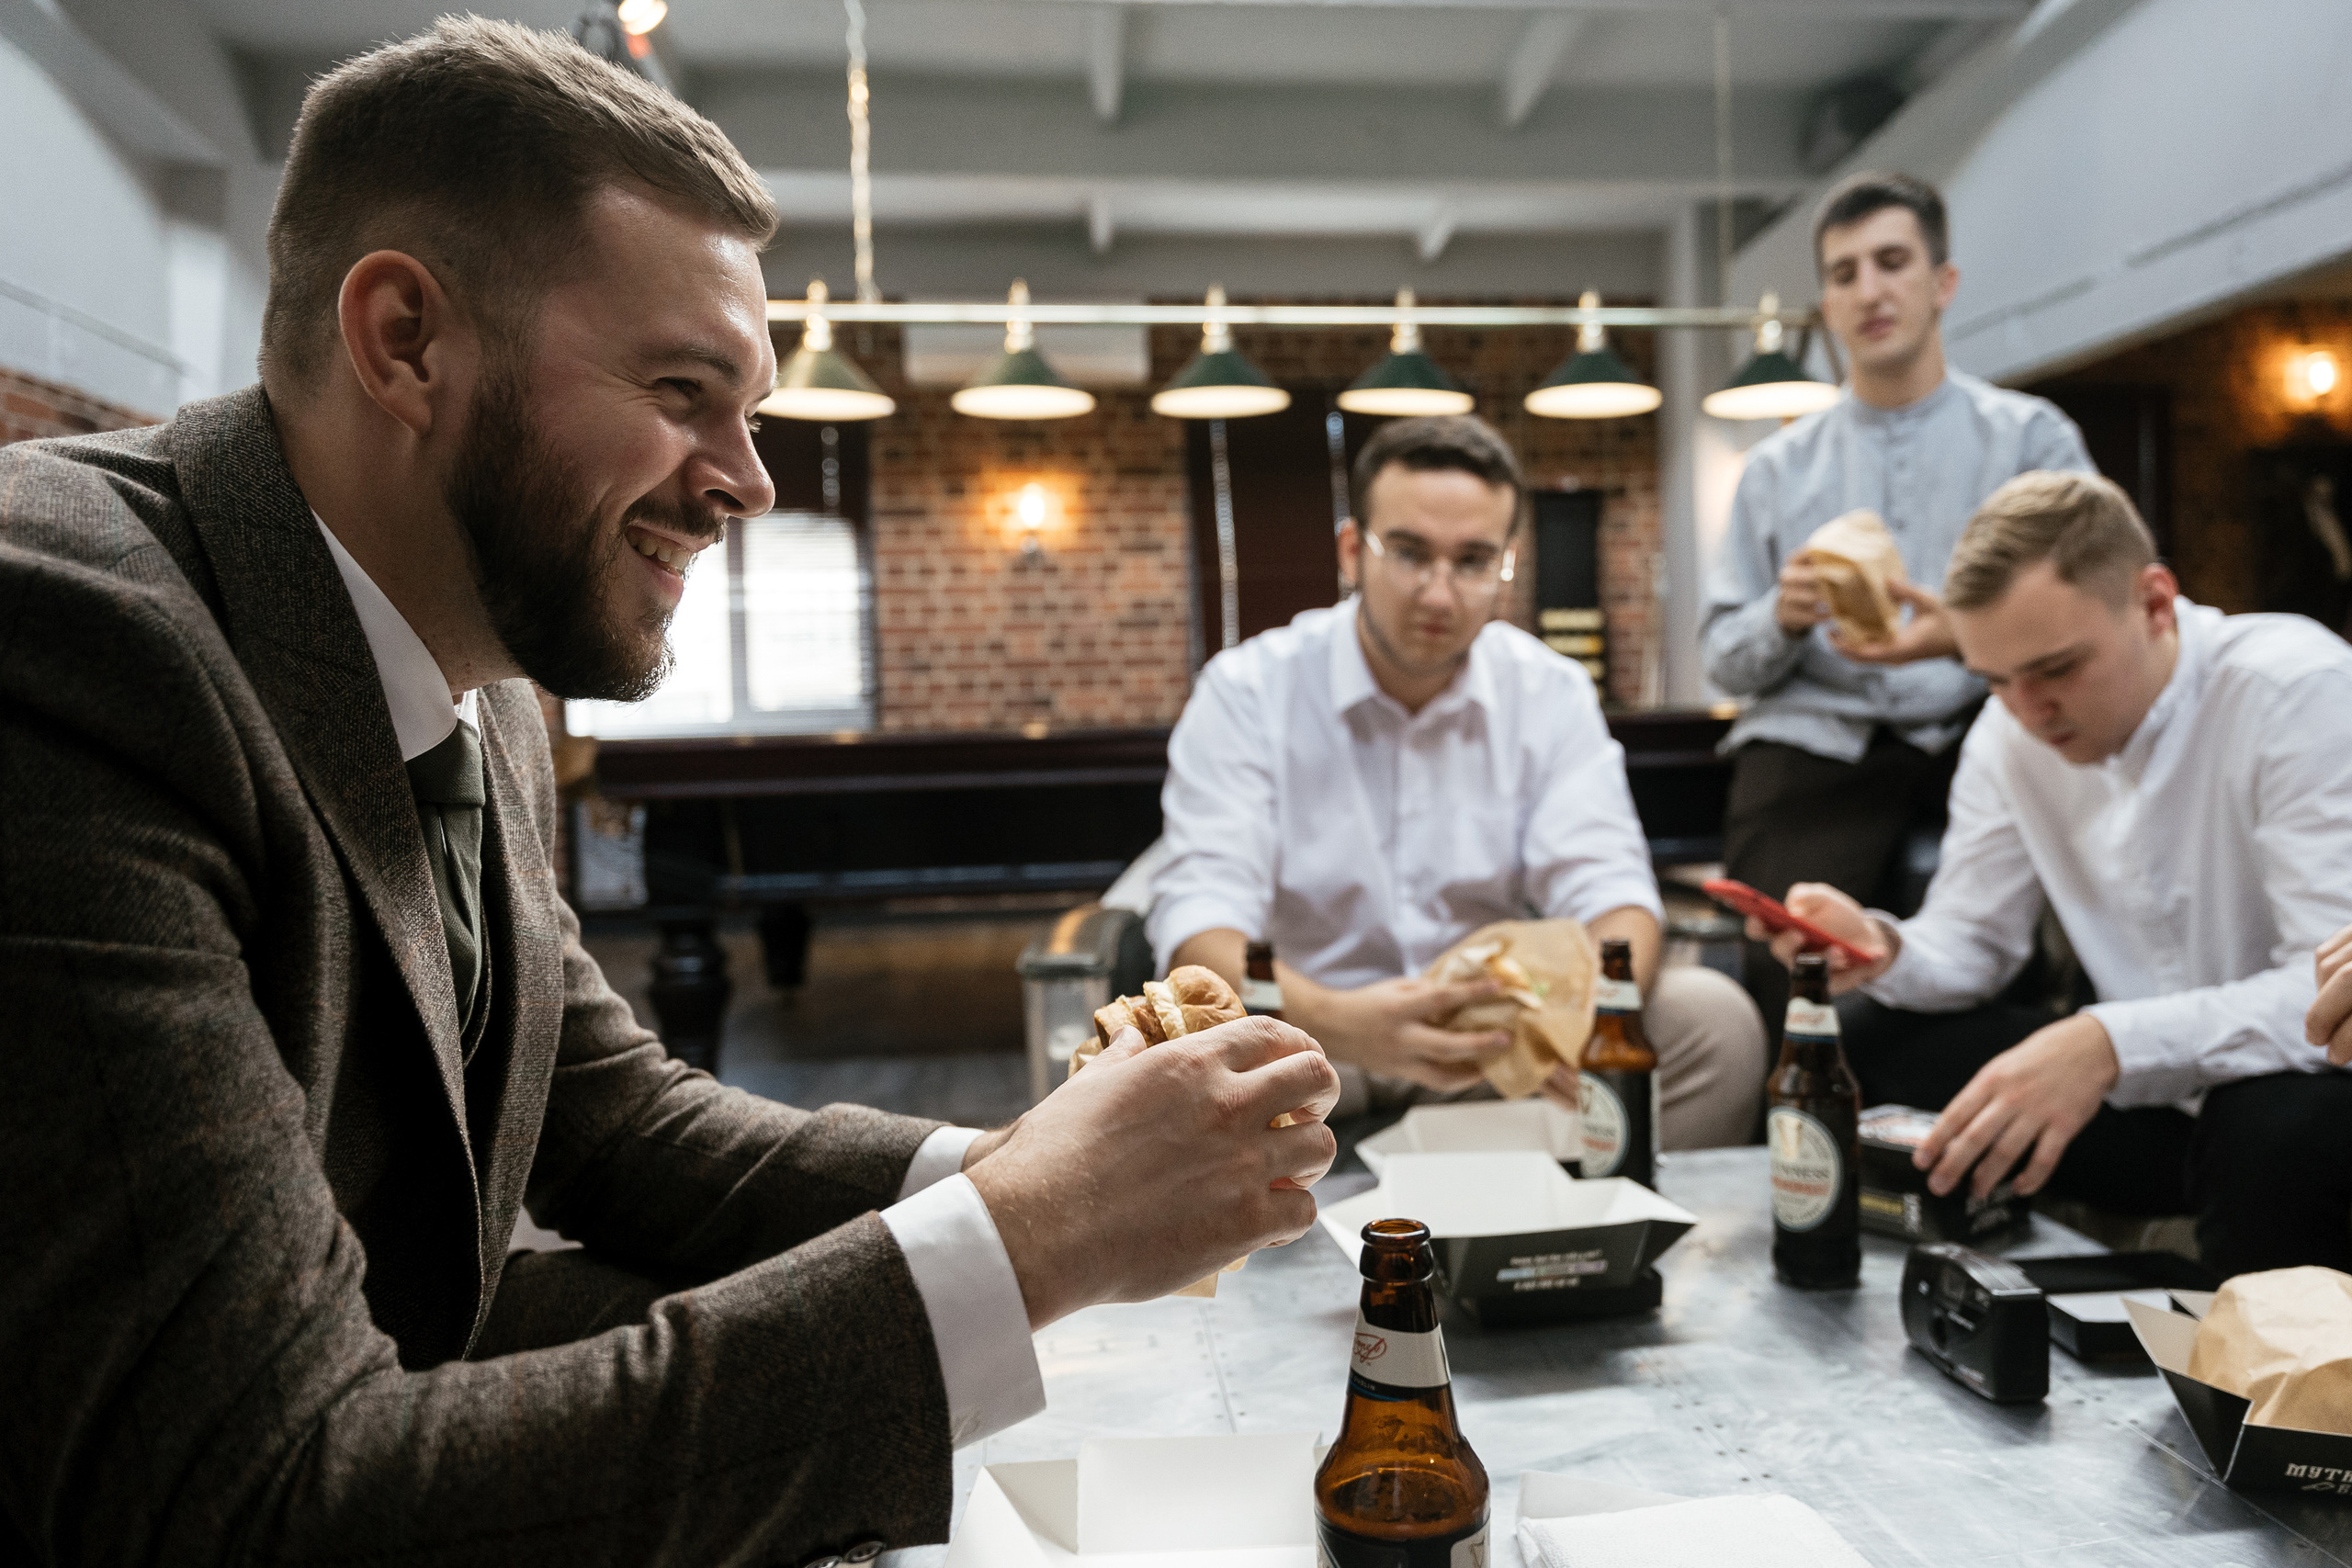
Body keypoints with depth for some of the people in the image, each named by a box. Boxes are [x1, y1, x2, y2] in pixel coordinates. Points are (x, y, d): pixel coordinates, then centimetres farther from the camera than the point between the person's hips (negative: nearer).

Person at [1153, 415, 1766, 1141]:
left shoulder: (1552, 692, 2)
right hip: (1309, 1047, -2)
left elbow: (1607, 889, -5)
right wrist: (1332, 1021, -40)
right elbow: (1201, 913, -19)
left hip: (1501, 1047, 3)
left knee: (1715, 1017, -19)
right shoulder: (1245, 692, -8)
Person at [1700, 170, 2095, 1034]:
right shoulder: (1777, 466, 18)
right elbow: (1724, 661, 13)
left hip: (1972, 734, 0)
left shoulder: (2031, 436, 12)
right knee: (1790, 1018, -24)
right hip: (1810, 749, 1)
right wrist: (1781, 618, -9)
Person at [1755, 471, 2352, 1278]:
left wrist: (2110, 1043, -42)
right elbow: (1971, 942, 3)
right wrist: (1882, 950, -21)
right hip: (2148, 1091, 5)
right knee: (1857, 1039, -9)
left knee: (2278, 1124, -38)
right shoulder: (2011, 730, -2)